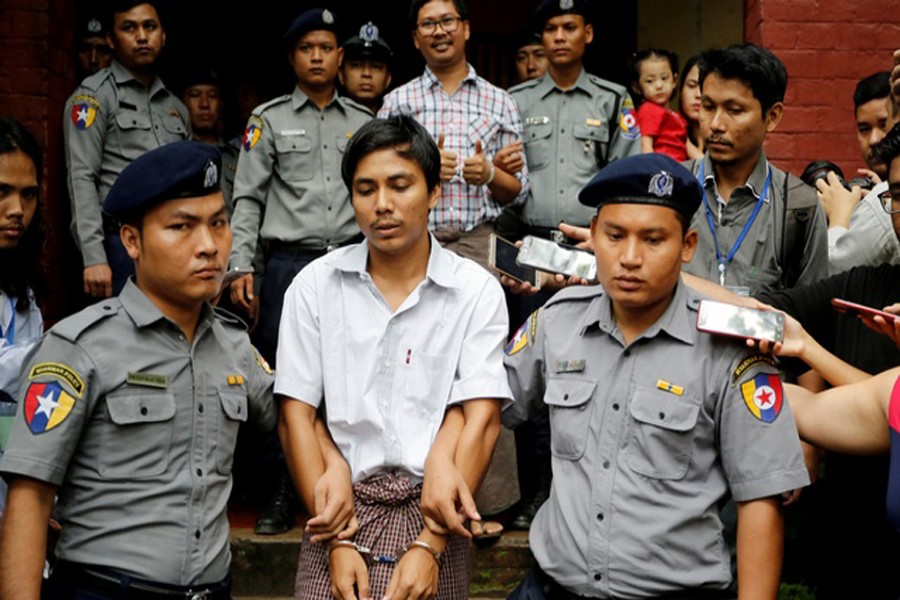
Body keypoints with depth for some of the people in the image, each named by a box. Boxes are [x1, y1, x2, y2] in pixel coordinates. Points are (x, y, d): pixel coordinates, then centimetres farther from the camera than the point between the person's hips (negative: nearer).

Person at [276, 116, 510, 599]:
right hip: (337, 509, 1)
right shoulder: (314, 286, 1)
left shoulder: (477, 291, -3)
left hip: (432, 511, -1)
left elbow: (481, 421, -8)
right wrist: (339, 541, -8)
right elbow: (296, 415, -1)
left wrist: (430, 545, -15)